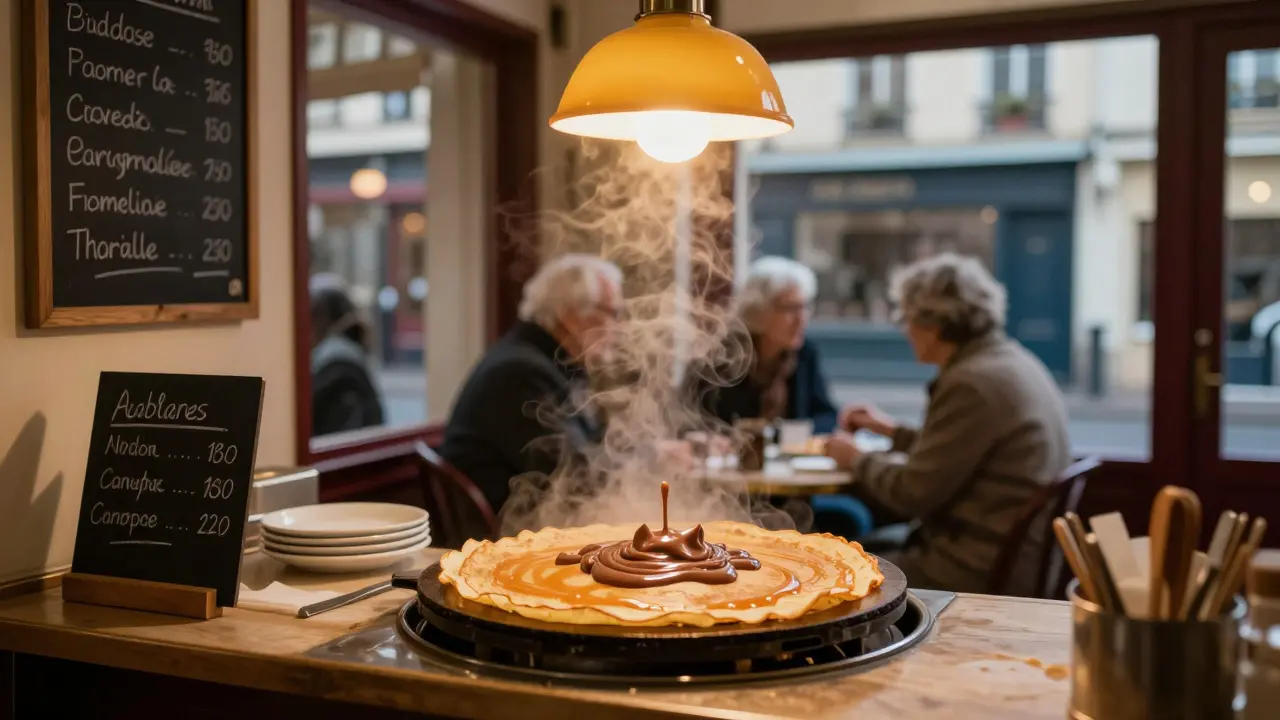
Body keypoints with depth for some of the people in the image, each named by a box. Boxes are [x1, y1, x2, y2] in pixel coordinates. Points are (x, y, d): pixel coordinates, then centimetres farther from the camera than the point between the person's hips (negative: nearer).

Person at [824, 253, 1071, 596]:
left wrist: (856, 459, 0)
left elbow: (912, 493, -17)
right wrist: (893, 430, 25)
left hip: (987, 575, -10)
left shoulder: (971, 383, -21)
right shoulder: (1011, 361, 9)